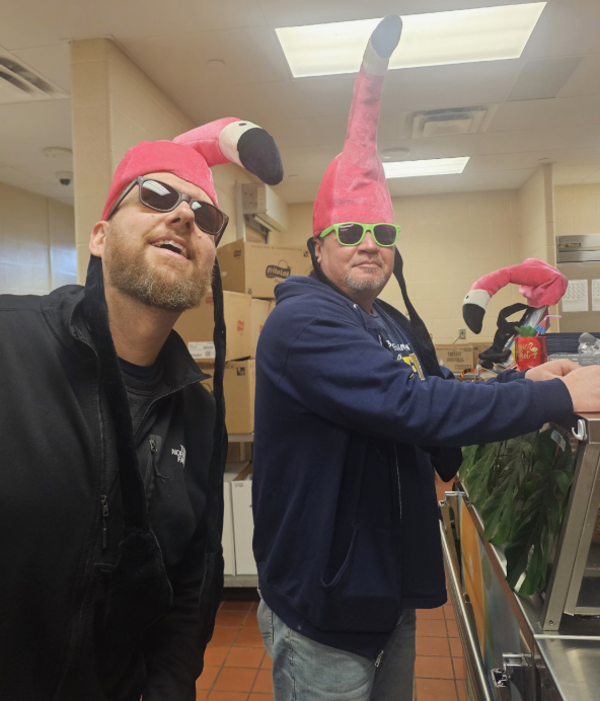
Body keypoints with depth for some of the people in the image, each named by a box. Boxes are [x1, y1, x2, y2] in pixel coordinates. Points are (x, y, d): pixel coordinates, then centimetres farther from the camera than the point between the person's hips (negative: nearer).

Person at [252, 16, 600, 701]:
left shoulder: (400, 329, 7)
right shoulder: (302, 321, -22)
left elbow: (442, 397, 13)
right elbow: (410, 408, -32)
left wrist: (520, 382, -4)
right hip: (322, 613, -8)